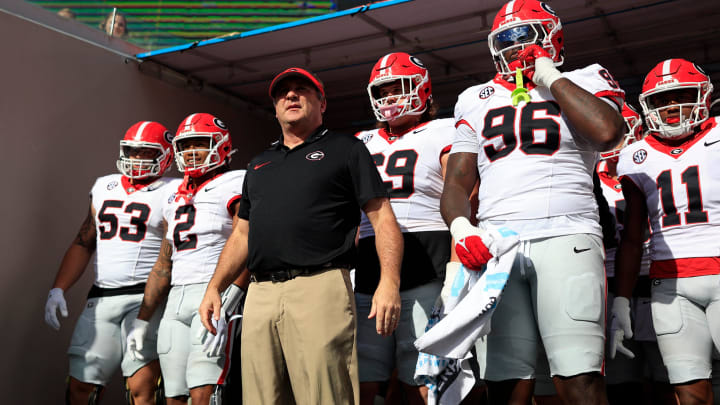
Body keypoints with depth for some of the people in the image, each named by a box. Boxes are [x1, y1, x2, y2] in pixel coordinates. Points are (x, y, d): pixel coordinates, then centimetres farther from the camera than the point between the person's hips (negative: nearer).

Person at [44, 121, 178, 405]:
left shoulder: (172, 194, 0)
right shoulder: (104, 187, 18)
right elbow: (83, 244, 21)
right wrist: (58, 289, 10)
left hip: (145, 298, -5)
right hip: (101, 298, 6)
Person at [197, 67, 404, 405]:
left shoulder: (346, 149, 9)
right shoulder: (259, 165, 27)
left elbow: (382, 218, 0)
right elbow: (241, 234, 28)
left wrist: (389, 282, -13)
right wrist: (214, 288, 17)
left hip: (319, 286, -5)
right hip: (260, 295, 5)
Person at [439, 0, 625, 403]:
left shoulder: (582, 82, 13)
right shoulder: (476, 101, 22)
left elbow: (607, 131, -11)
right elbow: (457, 182, 16)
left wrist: (550, 77, -1)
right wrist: (460, 227, -5)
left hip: (565, 238, -3)